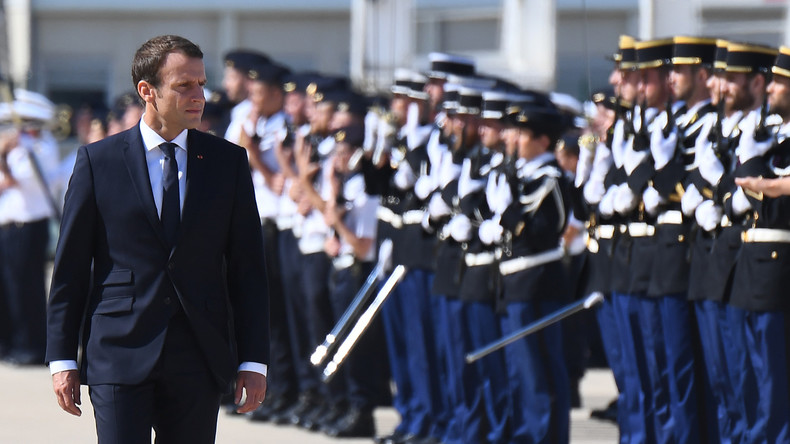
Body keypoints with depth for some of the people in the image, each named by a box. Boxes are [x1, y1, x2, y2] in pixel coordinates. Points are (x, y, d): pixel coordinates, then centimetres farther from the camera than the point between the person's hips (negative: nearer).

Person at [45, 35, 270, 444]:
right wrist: (62, 359, 0)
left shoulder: (228, 161, 8)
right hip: (119, 356, -2)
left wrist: (253, 360, 2)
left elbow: (247, 268, 8)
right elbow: (70, 268, 4)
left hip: (199, 361, 2)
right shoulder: (98, 161, 2)